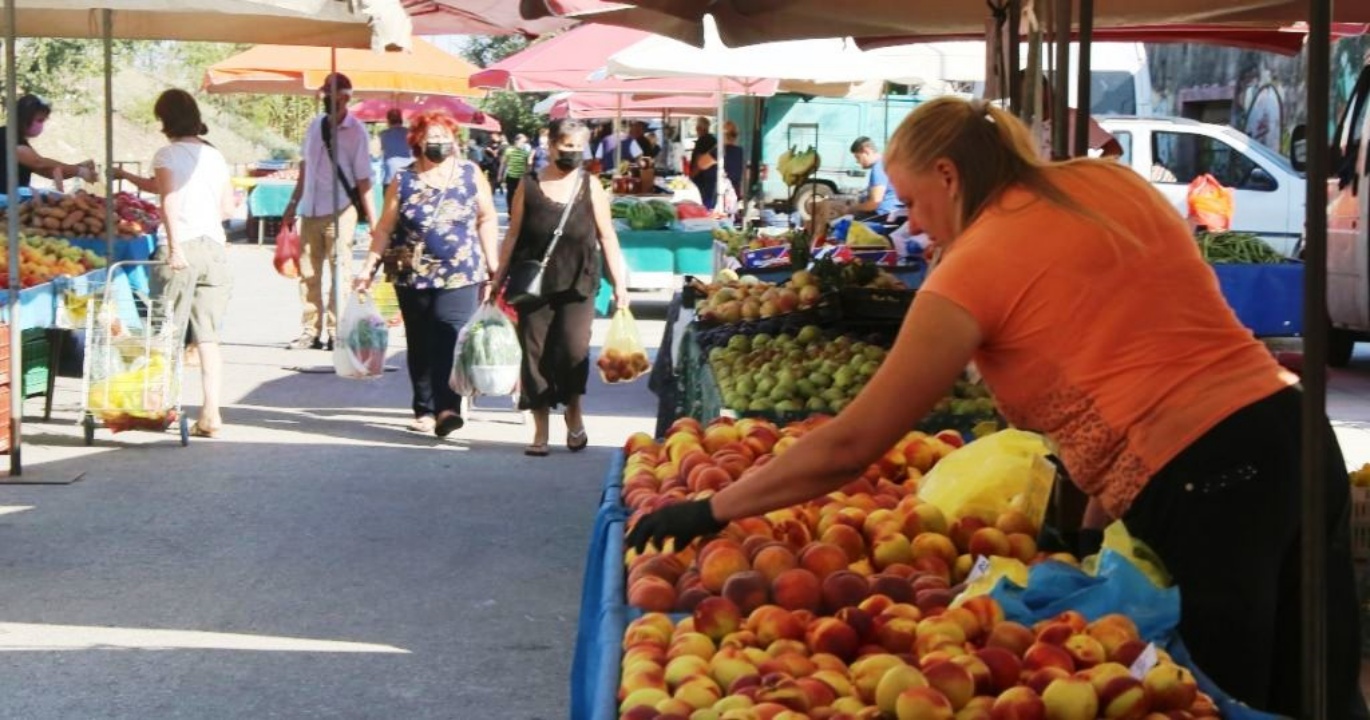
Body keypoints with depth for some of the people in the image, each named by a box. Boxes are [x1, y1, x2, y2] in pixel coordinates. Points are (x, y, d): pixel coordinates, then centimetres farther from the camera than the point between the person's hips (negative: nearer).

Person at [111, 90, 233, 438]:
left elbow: (169, 199, -15)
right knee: (208, 338, 4)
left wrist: (174, 245, -22)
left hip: (181, 245, -5)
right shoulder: (215, 156, 15)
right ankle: (211, 413, -1)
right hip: (214, 246, 5)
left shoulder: (168, 154, -1)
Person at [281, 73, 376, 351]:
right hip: (310, 211, 6)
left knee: (340, 273, -2)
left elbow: (363, 179, -8)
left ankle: (336, 332, 1)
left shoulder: (355, 130, -6)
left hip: (339, 211, -6)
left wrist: (372, 219, -13)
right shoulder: (314, 126, 10)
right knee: (308, 273, 7)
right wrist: (293, 204, 19)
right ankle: (310, 331, 12)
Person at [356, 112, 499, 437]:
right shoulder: (403, 182, 3)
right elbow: (384, 229, 5)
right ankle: (425, 410, 17)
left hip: (460, 277, -2)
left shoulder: (471, 174, 4)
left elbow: (487, 220, 9)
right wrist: (369, 268, -2)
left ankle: (447, 409, -23)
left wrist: (493, 265, 6)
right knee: (421, 346, 8)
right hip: (414, 277, 2)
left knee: (450, 342, -15)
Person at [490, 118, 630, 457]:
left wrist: (620, 283, 2)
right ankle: (540, 431, 11)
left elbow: (607, 237, 6)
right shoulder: (529, 186, 4)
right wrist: (497, 280, 6)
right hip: (534, 286, 1)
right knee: (535, 355, 1)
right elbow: (513, 236, 8)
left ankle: (574, 412, 13)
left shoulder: (590, 186, 6)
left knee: (574, 349, -13)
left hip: (577, 287, -1)